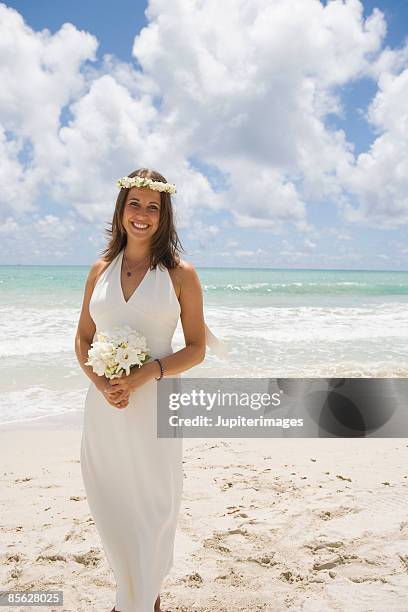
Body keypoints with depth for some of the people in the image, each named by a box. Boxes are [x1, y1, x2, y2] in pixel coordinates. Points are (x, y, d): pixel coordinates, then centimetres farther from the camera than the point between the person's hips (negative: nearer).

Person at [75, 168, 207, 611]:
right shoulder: (100, 270, 7)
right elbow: (83, 340, 9)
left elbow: (196, 348, -2)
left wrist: (147, 373, -18)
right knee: (110, 506, 13)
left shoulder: (180, 273, -3)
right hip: (104, 407, 3)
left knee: (153, 506, 8)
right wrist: (102, 384, -10)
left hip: (155, 404, -3)